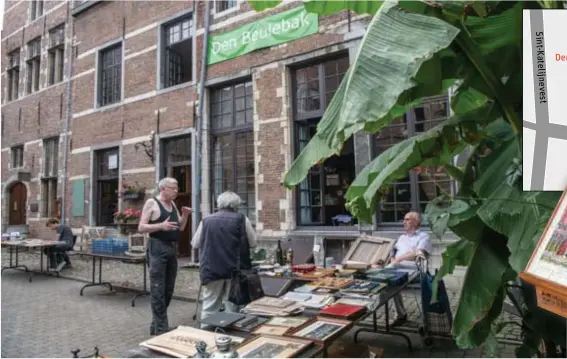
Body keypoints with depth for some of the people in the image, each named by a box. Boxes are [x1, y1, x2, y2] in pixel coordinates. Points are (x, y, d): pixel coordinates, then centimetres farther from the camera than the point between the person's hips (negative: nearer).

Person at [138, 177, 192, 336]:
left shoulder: (173, 205, 15)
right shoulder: (151, 203, -5)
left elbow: (180, 228, 18)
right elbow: (141, 228, -11)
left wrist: (184, 216, 0)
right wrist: (161, 225, -24)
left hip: (172, 248, 8)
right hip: (157, 248, -8)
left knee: (168, 290, 12)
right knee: (158, 291, -4)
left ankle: (155, 325, 25)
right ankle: (161, 329, 3)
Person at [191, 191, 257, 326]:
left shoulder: (206, 220, 4)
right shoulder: (242, 219, -1)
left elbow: (195, 244, 14)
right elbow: (253, 243, 6)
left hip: (211, 269, 2)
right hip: (235, 269, -1)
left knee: (209, 307, 10)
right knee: (233, 307, 8)